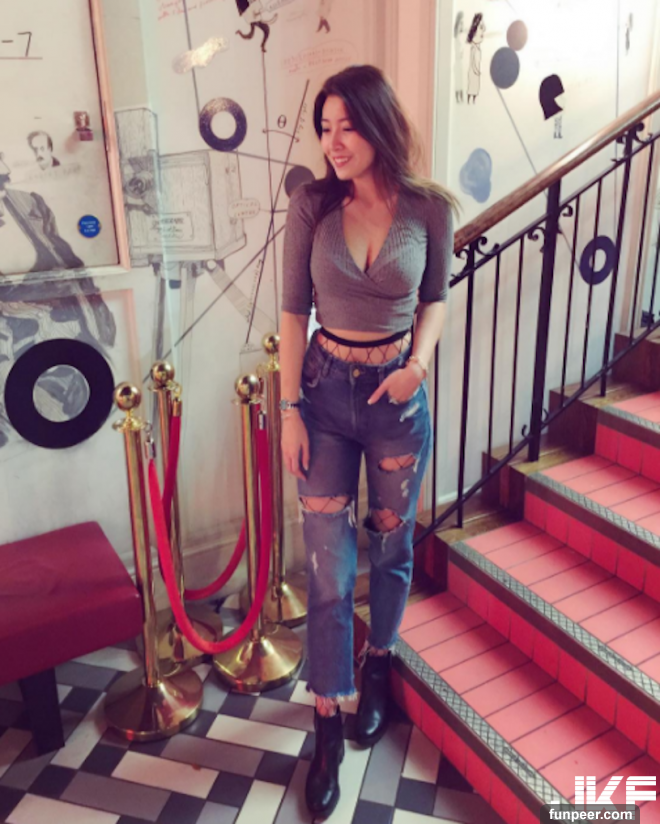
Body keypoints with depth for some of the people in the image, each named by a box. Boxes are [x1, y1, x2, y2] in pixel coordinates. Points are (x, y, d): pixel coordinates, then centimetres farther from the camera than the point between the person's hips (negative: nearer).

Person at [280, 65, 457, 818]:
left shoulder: (429, 209, -6)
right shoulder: (311, 204, -6)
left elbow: (436, 296, 7)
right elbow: (294, 307, -3)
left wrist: (419, 361, -11)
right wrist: (290, 407, -6)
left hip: (397, 395, 1)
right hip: (326, 390, 0)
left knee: (391, 546, 16)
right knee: (328, 565, 3)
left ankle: (377, 669, 44)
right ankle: (329, 723, 21)